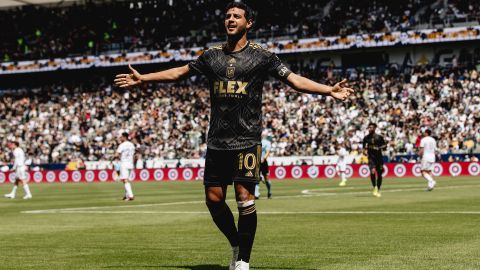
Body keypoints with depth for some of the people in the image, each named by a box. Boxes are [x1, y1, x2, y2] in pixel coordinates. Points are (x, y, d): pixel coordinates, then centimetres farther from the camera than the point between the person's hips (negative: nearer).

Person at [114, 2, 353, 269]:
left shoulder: (261, 56, 1)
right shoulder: (213, 55, 12)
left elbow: (295, 79, -2)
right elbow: (179, 72, 24)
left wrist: (330, 90, -14)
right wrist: (142, 78, 26)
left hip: (247, 140, -4)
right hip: (217, 140, 4)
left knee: (245, 198, -9)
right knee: (214, 199, 2)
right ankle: (237, 246, 25)